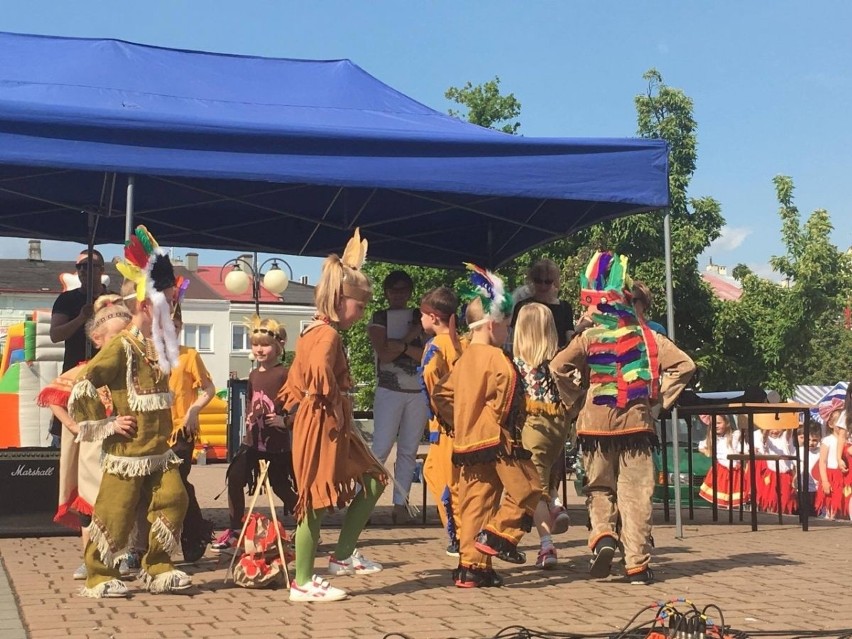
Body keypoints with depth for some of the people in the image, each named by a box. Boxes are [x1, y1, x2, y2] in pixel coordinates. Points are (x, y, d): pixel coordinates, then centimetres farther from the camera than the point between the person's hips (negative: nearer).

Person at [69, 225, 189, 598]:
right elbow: (82, 385, -20)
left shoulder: (158, 345, 9)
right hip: (128, 451, -7)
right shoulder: (122, 346, -14)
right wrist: (105, 422, -15)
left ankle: (158, 570, 15)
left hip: (160, 449, 7)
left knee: (172, 501, 4)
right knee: (115, 514, 0)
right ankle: (99, 577, 13)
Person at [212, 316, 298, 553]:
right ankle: (234, 530, 12)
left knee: (281, 486, 3)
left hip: (277, 441, -6)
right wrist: (248, 418, 7)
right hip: (253, 439, 7)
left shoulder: (284, 373, -11)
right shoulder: (254, 375, 11)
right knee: (235, 477, -1)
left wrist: (286, 420, -22)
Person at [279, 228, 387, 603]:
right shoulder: (329, 334, -17)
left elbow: (296, 378, 21)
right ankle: (303, 583, 7)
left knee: (374, 481, 15)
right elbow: (320, 370, -36)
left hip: (334, 429, 10)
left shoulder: (314, 330, 14)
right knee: (317, 502, -3)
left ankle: (342, 557, 21)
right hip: (322, 428, -10)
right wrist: (336, 408, -23)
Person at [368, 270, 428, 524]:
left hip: (419, 392, 3)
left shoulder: (420, 318, 12)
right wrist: (409, 339, -8)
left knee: (409, 451, 3)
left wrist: (402, 346, -10)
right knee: (380, 448, -9)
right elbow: (383, 354, -10)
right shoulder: (378, 319, 5)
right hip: (389, 391, -3)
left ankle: (400, 504, 7)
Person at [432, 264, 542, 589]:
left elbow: (441, 394, 17)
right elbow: (506, 399, -18)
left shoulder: (464, 360, 14)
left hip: (466, 441, 8)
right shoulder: (498, 359, -11)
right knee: (526, 488, 3)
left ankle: (471, 565, 8)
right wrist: (502, 425, -3)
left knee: (475, 502, 9)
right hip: (495, 439, -8)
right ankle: (497, 534, -6)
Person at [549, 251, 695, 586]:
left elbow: (558, 367, -16)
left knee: (599, 489, 16)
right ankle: (638, 563, 4)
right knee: (636, 494, 4)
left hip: (596, 423, -1)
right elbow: (684, 365, -2)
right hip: (637, 422, 1)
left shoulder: (588, 337, -4)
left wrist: (575, 398, -1)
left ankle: (603, 536, -8)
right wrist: (659, 398, 4)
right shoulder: (646, 335, 2)